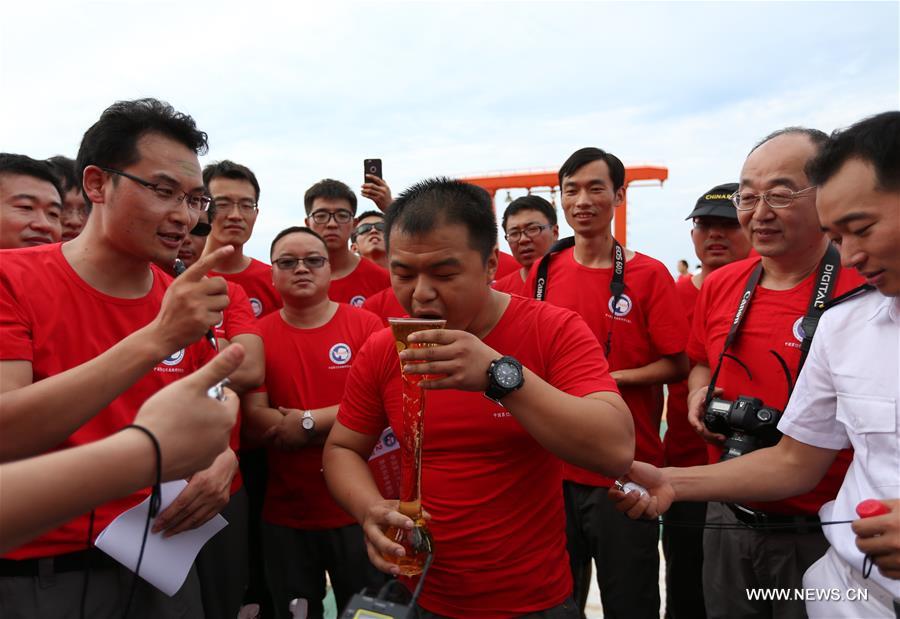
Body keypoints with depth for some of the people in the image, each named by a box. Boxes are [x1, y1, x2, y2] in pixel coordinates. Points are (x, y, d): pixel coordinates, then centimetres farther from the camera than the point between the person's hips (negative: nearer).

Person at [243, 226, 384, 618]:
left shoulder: (366, 325, -6)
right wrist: (344, 424, -15)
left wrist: (308, 421, -15)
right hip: (285, 512, 2)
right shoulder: (257, 335, -1)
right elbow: (256, 416, -10)